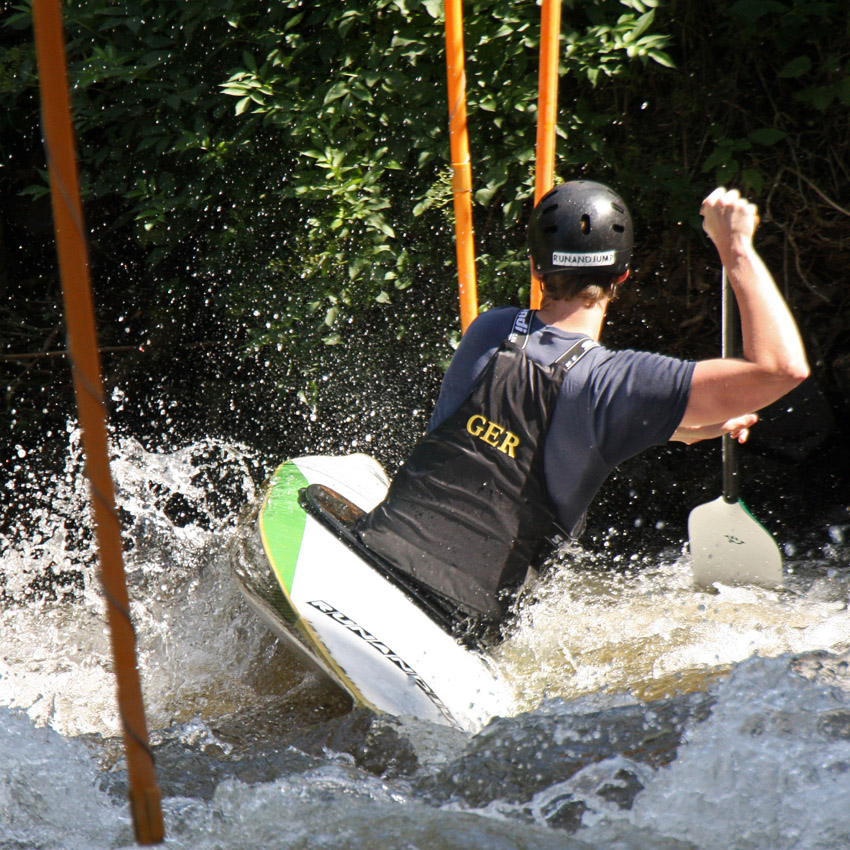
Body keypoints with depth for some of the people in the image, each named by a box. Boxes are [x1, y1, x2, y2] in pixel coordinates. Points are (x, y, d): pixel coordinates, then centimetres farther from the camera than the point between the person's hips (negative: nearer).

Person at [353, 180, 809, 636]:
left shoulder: (490, 330, 1)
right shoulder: (610, 380, -16)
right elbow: (783, 367, -19)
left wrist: (684, 428, 22)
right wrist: (736, 249, -12)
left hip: (379, 547, 3)